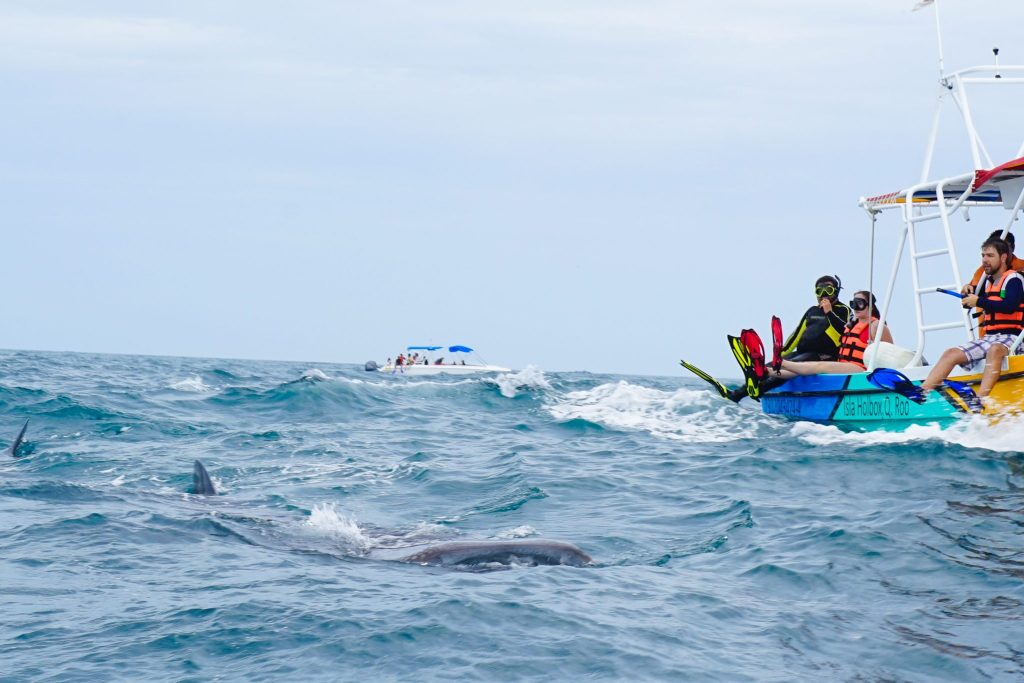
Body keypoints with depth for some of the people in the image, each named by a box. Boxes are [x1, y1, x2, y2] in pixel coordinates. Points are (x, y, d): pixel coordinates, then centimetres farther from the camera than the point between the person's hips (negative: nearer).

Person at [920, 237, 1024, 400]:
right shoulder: (988, 281, 20)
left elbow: (1009, 306, -20)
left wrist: (979, 301, -13)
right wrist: (969, 294, 14)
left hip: (1010, 336, -8)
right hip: (988, 337, 8)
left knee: (994, 350, -40)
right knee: (951, 354, -10)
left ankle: (980, 399, -60)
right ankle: (920, 393, -24)